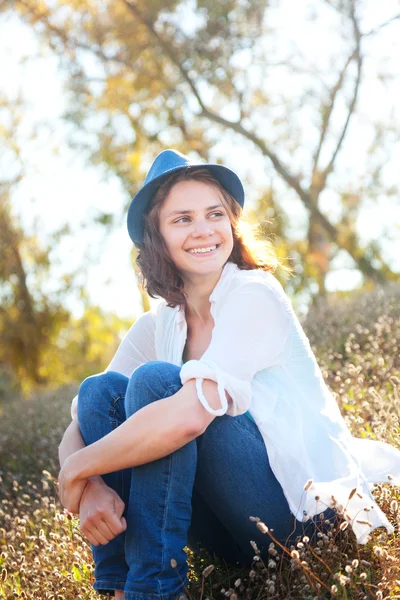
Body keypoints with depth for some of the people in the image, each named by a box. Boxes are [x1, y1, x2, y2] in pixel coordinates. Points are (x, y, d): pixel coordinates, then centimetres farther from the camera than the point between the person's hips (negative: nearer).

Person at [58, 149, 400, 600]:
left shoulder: (254, 296, -14)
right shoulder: (154, 329, 7)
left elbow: (188, 415, -29)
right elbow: (79, 428, 1)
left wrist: (76, 471, -17)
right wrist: (89, 487, -22)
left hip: (304, 508, -6)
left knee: (155, 380, -23)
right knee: (100, 388, -8)